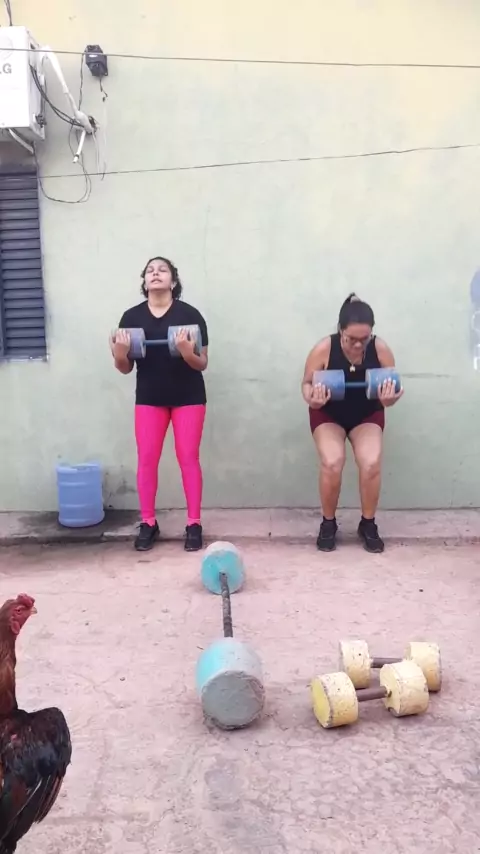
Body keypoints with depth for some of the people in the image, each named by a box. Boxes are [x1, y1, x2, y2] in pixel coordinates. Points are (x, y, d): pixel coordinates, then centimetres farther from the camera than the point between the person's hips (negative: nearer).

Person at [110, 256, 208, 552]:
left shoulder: (190, 314, -8)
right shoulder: (132, 316, -1)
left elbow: (203, 364, -8)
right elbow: (125, 368, 2)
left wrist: (187, 352, -28)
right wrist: (119, 354, -19)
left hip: (188, 397, -2)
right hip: (149, 398, 2)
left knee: (188, 458, 0)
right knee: (147, 459, 2)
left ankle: (194, 524, 9)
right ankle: (148, 523, 15)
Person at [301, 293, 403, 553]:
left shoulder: (380, 349, -22)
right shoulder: (324, 349, -26)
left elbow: (391, 392, -11)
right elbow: (307, 383, -13)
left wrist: (389, 398, -35)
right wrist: (312, 399, -35)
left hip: (368, 414, 1)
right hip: (328, 414, -1)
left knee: (371, 463, -23)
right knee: (332, 463, -25)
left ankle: (368, 524, 2)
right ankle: (328, 523, 0)